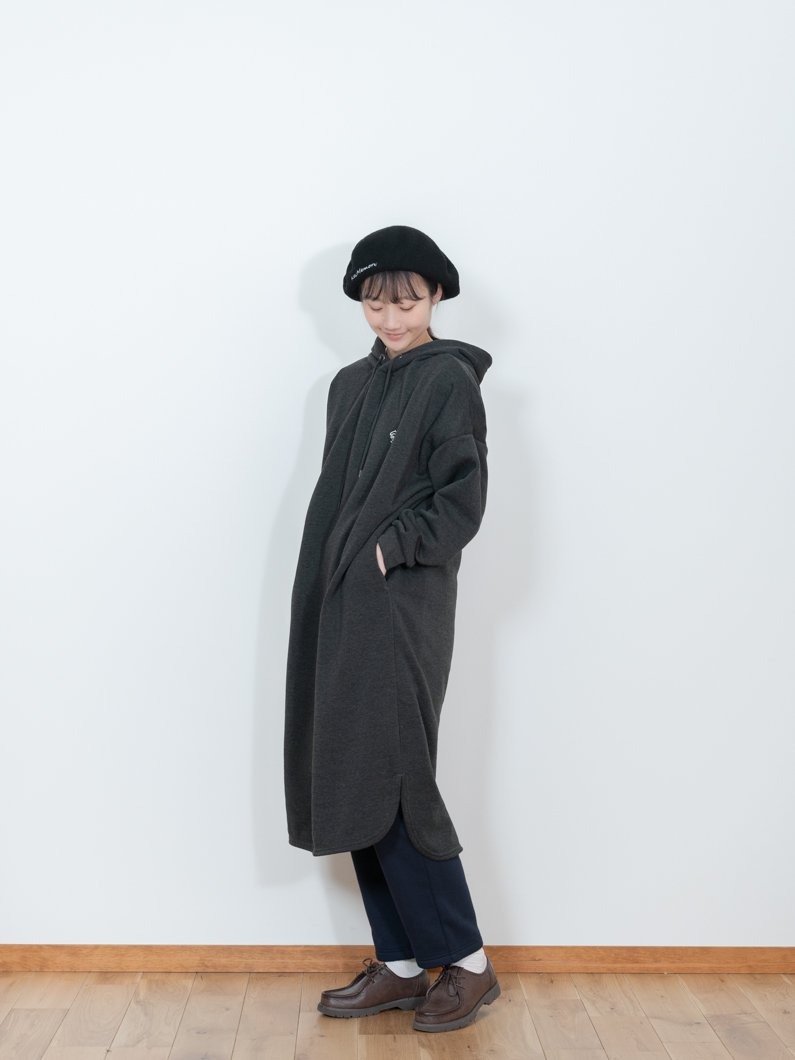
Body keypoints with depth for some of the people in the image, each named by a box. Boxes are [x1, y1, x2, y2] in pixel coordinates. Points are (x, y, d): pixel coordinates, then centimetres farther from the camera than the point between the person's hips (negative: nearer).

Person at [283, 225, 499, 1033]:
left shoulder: (451, 380, -3)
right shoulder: (351, 385, 16)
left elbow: (463, 504, -9)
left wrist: (390, 549, -14)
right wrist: (322, 595, 7)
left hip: (404, 609, -7)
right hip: (340, 607, 7)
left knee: (388, 784, -6)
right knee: (351, 785, 7)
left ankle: (465, 962, 10)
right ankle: (400, 965, 19)